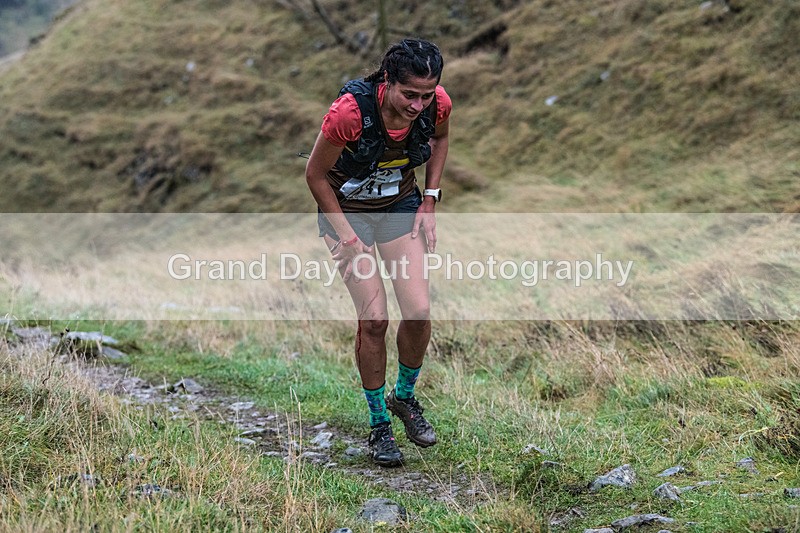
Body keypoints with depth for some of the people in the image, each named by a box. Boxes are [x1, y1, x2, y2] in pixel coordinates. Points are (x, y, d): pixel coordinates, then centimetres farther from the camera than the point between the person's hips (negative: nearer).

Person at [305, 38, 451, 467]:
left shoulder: (438, 104, -20)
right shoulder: (349, 111, -33)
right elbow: (316, 175, -17)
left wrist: (430, 200, -1)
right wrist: (348, 237, -17)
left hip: (400, 206, 4)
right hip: (345, 210, -3)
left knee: (419, 311, -7)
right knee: (374, 318, -11)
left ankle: (404, 396, 22)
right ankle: (379, 423, 8)